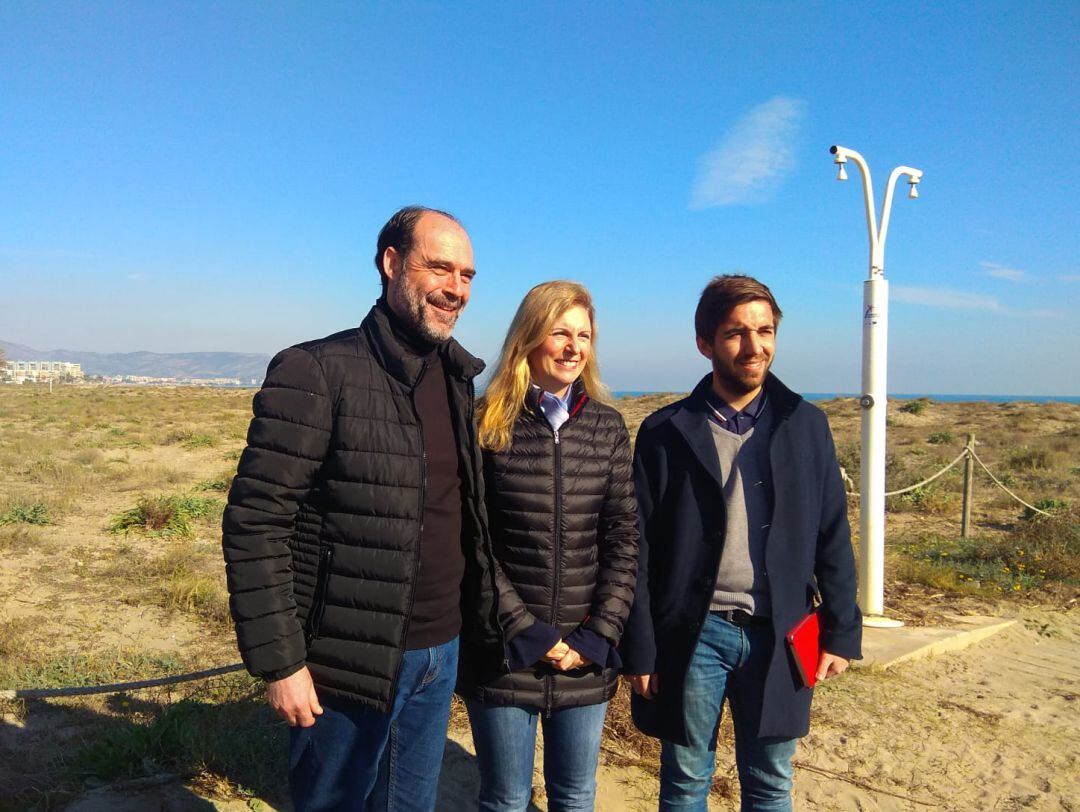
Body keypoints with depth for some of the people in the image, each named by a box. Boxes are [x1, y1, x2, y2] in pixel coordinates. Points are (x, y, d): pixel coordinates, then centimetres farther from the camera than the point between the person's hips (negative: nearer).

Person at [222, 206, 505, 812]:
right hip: (351, 664, -6)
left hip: (440, 656, 6)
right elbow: (256, 524, -16)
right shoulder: (317, 373, -15)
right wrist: (279, 662, -16)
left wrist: (480, 616, 12)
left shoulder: (458, 382, 7)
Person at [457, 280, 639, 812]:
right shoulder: (486, 425, -6)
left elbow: (623, 539, 2)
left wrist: (599, 635, -6)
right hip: (505, 651, -2)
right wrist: (528, 632, -11)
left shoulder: (608, 428, 3)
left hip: (587, 657, 3)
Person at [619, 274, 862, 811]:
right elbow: (640, 550, -3)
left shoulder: (807, 426, 2)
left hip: (778, 636, 2)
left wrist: (842, 632, 2)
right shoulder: (665, 432, -4)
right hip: (694, 634, -1)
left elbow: (832, 537, 5)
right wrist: (639, 648, -5)